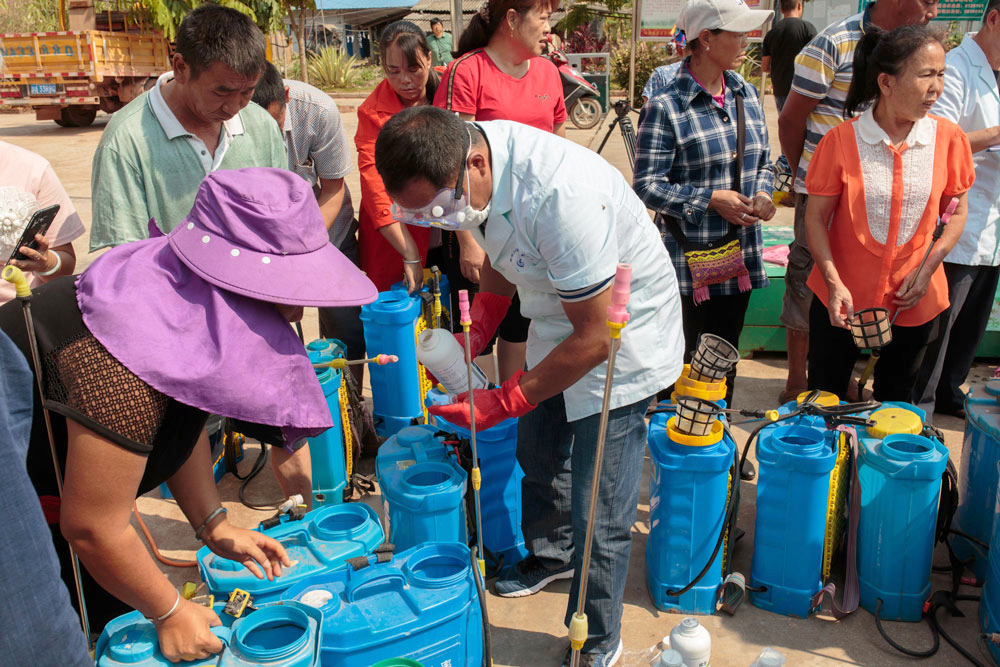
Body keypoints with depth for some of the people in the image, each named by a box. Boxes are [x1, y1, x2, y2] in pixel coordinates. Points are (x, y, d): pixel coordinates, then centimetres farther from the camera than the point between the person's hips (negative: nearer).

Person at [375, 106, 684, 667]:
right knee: (537, 454, 24)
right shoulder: (459, 158, -11)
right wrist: (474, 339, -1)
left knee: (599, 514, -2)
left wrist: (506, 402, -21)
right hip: (558, 321, 8)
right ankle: (552, 555, 52)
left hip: (622, 333, -8)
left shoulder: (561, 195, -39)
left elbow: (596, 337, -29)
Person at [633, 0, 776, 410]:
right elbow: (646, 187, -14)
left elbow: (761, 162, 18)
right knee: (684, 363, 3)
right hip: (689, 260, -6)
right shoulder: (665, 107, -13)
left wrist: (762, 193, -4)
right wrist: (711, 200, -19)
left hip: (740, 255, 7)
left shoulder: (746, 95, 8)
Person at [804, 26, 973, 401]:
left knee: (895, 400, 21)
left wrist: (928, 269, -7)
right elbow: (815, 218, -8)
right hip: (843, 299, -2)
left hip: (915, 301, 3)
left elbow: (956, 211, 6)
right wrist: (834, 283, -16)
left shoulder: (948, 138, -5)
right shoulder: (842, 140, -13)